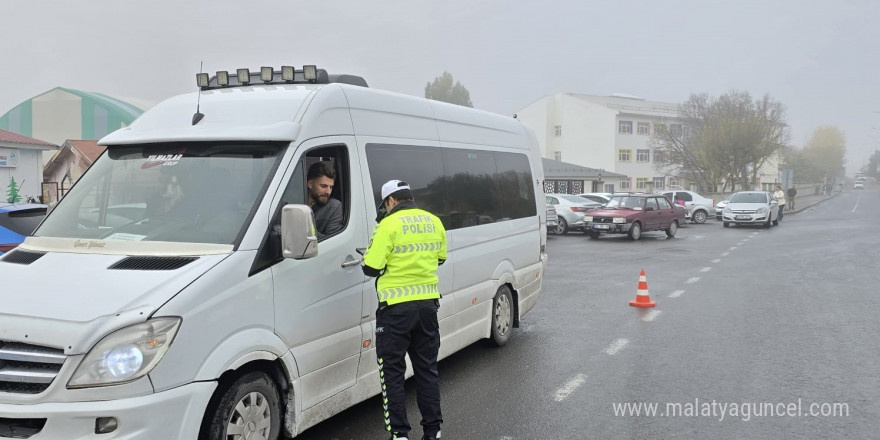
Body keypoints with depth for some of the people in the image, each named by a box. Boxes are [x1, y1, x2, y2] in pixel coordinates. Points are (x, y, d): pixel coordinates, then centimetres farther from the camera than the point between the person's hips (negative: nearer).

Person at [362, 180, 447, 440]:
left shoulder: (389, 225, -14)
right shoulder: (434, 222, 6)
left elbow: (372, 268, -15)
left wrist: (368, 255, 7)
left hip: (396, 308, -6)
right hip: (428, 304, 6)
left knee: (392, 371, 5)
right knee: (427, 368, 16)